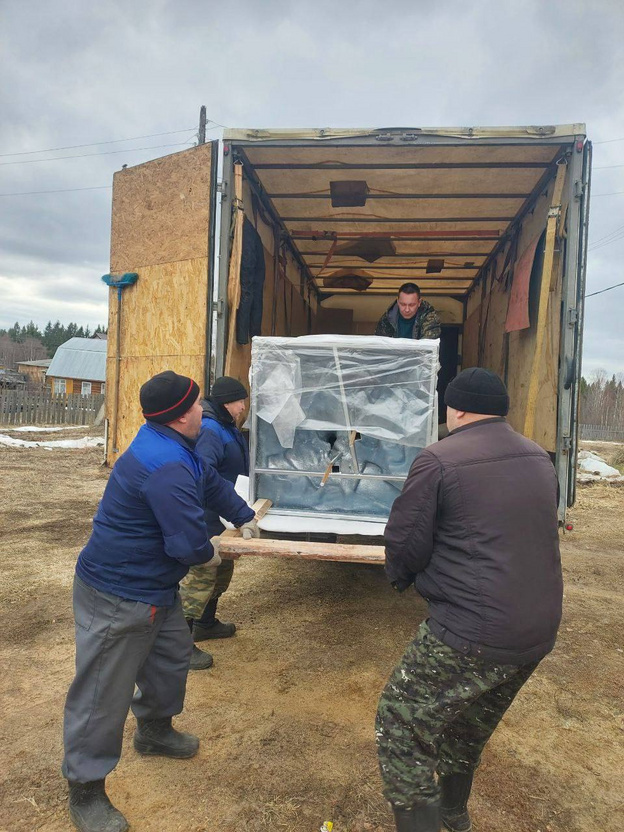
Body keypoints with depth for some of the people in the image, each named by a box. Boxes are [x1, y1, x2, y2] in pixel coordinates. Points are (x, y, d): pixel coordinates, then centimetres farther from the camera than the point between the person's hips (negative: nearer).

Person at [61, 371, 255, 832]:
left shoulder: (172, 445, 1)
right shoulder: (167, 468, -33)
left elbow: (212, 482, 16)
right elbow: (190, 545, -33)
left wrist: (245, 517, 23)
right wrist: (210, 553, -9)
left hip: (154, 588, 11)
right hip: (116, 599, -10)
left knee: (172, 655, 25)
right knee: (104, 693, 6)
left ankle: (155, 730, 50)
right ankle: (86, 791, 25)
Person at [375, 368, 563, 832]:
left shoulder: (439, 460, -16)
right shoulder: (540, 459, 7)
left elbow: (404, 545, -13)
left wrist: (402, 578, 10)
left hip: (469, 636, -8)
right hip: (539, 632, 8)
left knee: (402, 728, 9)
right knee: (471, 728, 29)